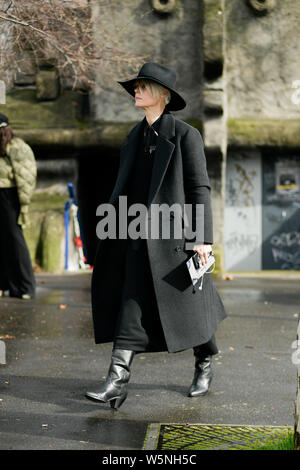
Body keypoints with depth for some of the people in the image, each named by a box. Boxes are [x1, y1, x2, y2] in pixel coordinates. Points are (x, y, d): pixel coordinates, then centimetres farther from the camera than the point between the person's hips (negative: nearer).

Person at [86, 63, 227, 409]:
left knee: (189, 305, 6)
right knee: (132, 303, -2)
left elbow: (199, 188, -9)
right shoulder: (135, 136, 13)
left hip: (173, 234, -5)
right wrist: (114, 229, 16)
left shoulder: (185, 135, -6)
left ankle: (205, 365, 30)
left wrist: (203, 238, -14)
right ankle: (117, 380, 1)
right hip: (139, 236, 6)